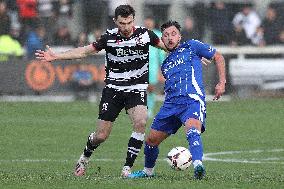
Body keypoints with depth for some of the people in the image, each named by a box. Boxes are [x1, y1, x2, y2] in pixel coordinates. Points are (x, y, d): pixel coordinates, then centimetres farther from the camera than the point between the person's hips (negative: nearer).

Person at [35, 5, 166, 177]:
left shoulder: (145, 34, -5)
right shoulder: (109, 37, -6)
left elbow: (167, 46, 10)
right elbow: (85, 52, 1)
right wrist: (55, 56, -4)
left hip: (137, 89, 0)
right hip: (113, 88, 0)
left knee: (141, 122, -29)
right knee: (101, 136, -2)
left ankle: (127, 168, -17)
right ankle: (85, 157, 34)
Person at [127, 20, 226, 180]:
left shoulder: (191, 46, 11)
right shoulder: (165, 64, 27)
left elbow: (218, 57, 13)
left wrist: (222, 82, 4)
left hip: (192, 99, -7)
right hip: (171, 104, 7)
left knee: (193, 131, -35)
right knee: (152, 140, 10)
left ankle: (198, 166, -56)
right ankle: (148, 171, 34)